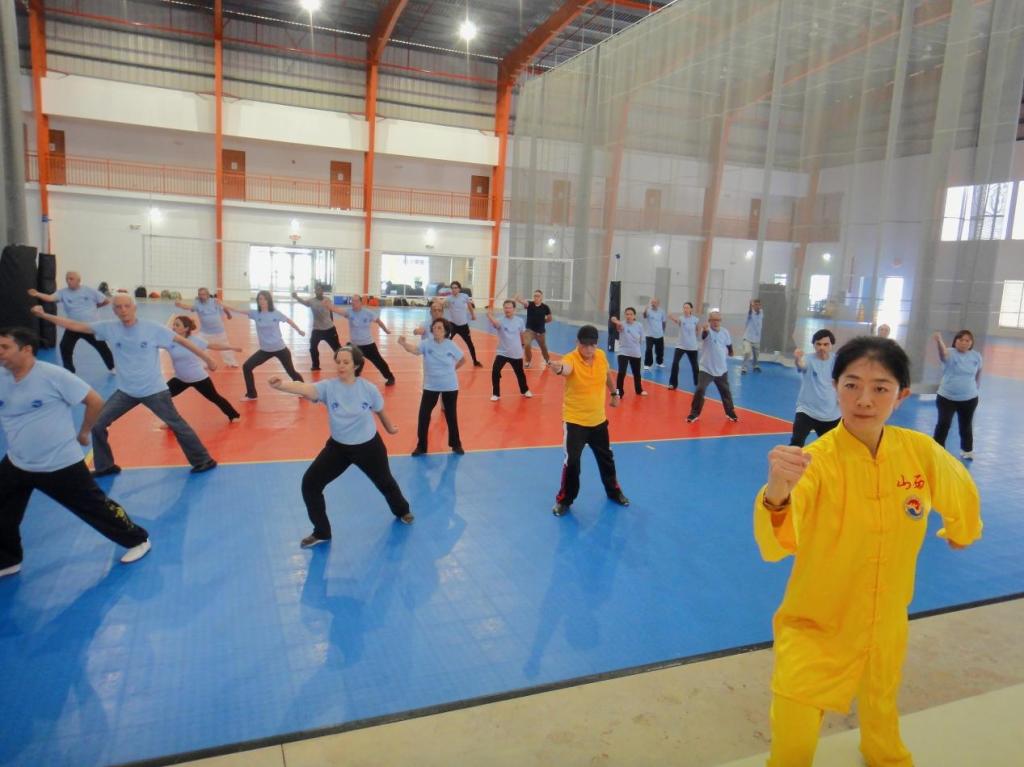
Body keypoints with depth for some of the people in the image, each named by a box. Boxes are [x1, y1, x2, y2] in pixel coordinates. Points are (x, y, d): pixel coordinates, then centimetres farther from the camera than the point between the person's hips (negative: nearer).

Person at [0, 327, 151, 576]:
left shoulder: (53, 375, -18)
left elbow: (95, 402, -12)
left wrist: (83, 433, -1)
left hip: (60, 464, -6)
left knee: (94, 507, 3)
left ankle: (138, 540, 20)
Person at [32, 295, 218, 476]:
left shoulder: (152, 328, -14)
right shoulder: (110, 328, -5)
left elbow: (181, 340, -10)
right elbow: (76, 326, 0)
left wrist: (207, 358, -11)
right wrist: (44, 315, -4)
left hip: (154, 390, -4)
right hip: (126, 391, 4)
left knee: (177, 425, 2)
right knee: (97, 424, 3)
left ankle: (203, 461, 15)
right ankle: (105, 467, 22)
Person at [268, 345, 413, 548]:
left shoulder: (369, 389, -19)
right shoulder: (328, 387, -21)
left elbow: (380, 410, 2)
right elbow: (305, 389, -43)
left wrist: (389, 428, 21)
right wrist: (282, 385, -64)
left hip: (369, 446, -1)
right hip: (338, 446, 1)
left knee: (385, 482, 20)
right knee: (310, 484, -9)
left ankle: (402, 511, 55)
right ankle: (321, 532, 11)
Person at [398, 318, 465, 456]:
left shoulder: (451, 345, -10)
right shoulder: (426, 343, -11)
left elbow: (463, 359, 5)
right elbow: (415, 350, -32)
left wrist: (452, 369, 4)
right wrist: (403, 344, -50)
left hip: (450, 386, 0)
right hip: (431, 386, 0)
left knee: (451, 416, 10)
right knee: (423, 415, -1)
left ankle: (456, 445, 27)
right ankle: (421, 446, 14)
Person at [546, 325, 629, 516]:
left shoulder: (601, 356, -6)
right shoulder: (571, 359, -24)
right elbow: (565, 368, -49)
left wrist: (614, 393, 26)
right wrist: (558, 368, -72)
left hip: (598, 420, 5)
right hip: (575, 421, -5)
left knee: (606, 458, 21)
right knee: (572, 461, -8)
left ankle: (614, 491, 45)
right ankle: (564, 500, 14)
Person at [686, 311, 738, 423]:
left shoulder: (725, 332, -2)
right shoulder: (707, 331, -17)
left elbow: (729, 345, 17)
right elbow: (701, 334, -44)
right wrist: (703, 328, -64)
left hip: (721, 369, 5)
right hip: (706, 368, -4)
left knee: (726, 392, 16)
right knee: (700, 390, -14)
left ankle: (730, 413, 35)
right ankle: (694, 414, 1)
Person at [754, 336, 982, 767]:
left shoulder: (921, 452, -14)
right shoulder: (815, 462, -26)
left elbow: (961, 492, 10)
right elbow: (775, 547, -42)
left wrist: (961, 532, 26)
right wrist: (776, 493, -61)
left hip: (886, 627, 4)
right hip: (814, 630, -4)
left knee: (881, 710, 29)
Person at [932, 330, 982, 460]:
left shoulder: (976, 356, -3)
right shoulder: (950, 353, -15)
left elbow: (978, 374, 14)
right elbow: (943, 352, -41)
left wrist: (974, 388, 19)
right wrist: (939, 341, -63)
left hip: (969, 399, 4)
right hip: (946, 397, -3)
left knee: (966, 425, 18)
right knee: (943, 424, -6)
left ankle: (967, 450, 37)